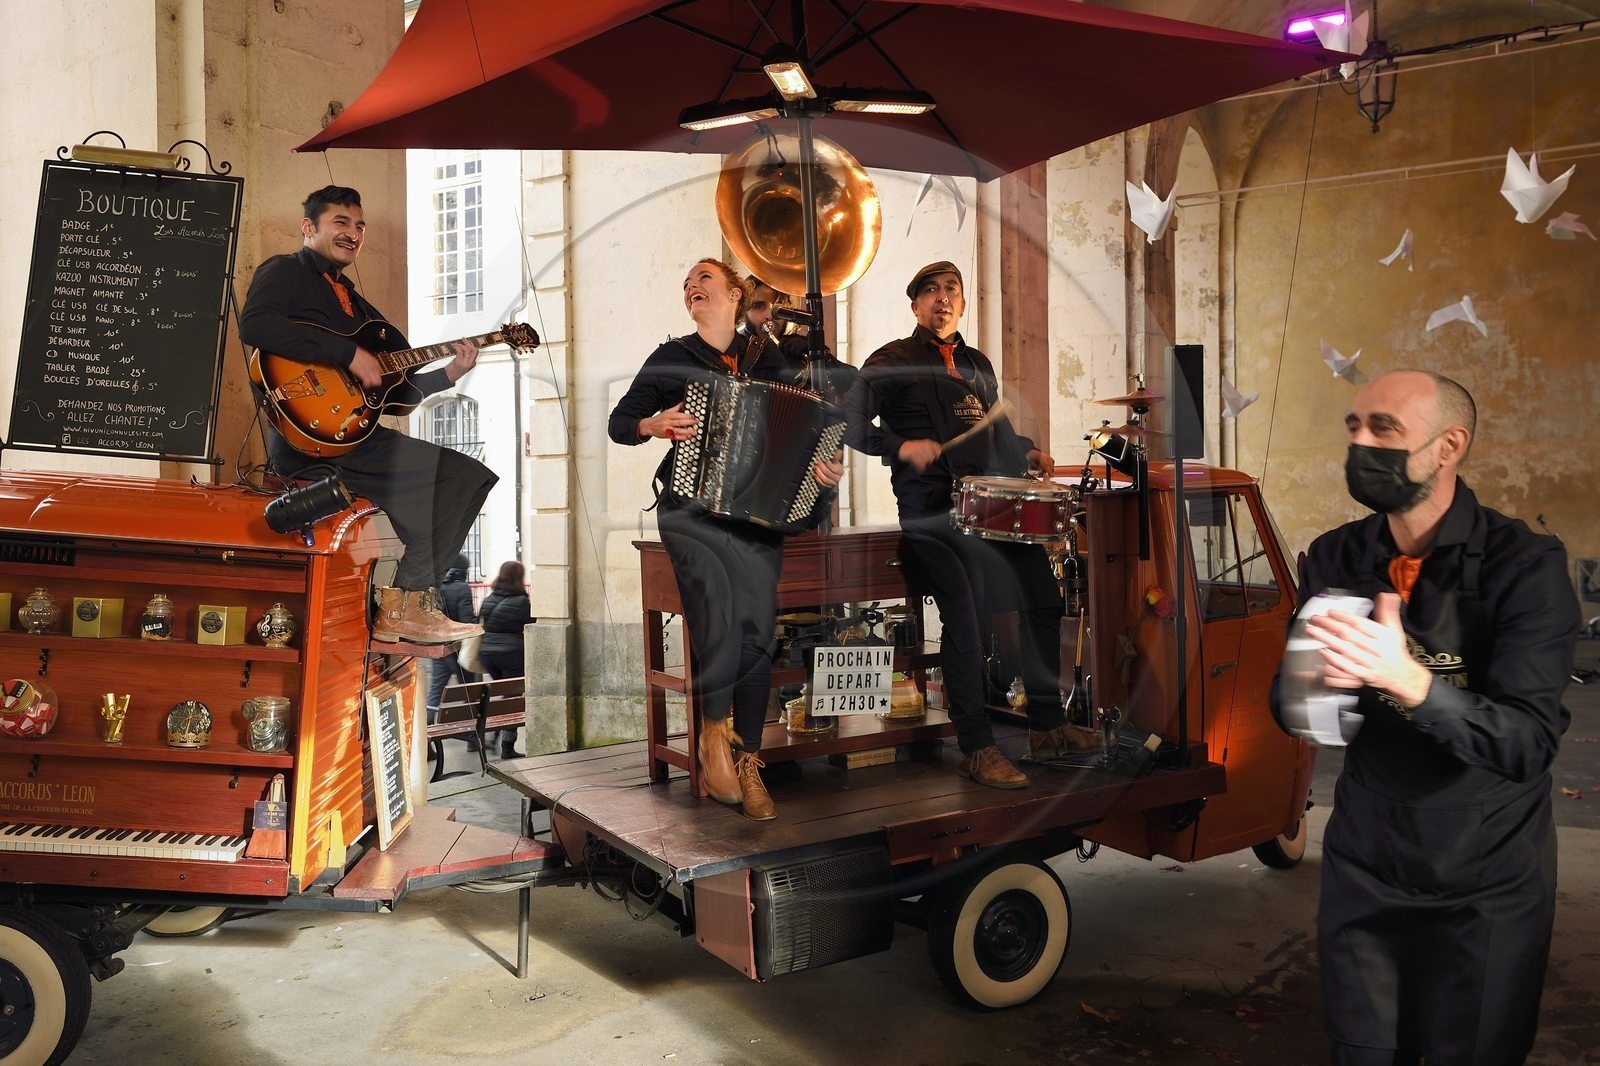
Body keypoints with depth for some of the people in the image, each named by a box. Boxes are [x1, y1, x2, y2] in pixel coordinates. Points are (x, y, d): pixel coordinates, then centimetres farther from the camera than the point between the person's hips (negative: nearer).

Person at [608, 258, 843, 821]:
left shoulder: (766, 362, 15)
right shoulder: (672, 357, 11)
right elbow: (619, 421, 12)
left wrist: (823, 466, -4)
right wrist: (652, 425, -9)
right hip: (691, 506, -1)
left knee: (757, 618, -18)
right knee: (717, 589, -30)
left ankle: (748, 763, -9)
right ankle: (713, 732, -13)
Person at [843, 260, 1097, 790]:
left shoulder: (977, 364, 22)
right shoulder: (890, 363, 3)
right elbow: (850, 424, -5)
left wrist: (1026, 453, 10)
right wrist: (901, 446, -19)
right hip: (927, 508, -6)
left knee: (1042, 591, -4)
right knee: (963, 611, -25)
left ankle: (1047, 725, 10)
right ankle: (976, 748, -17)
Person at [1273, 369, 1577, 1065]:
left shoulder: (1524, 564, -17)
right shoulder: (1334, 558, -4)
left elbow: (1527, 743, -25)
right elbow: (1286, 711, -4)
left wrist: (1408, 681, -42)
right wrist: (1317, 681, -27)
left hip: (1487, 883, -3)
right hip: (1364, 865, 3)